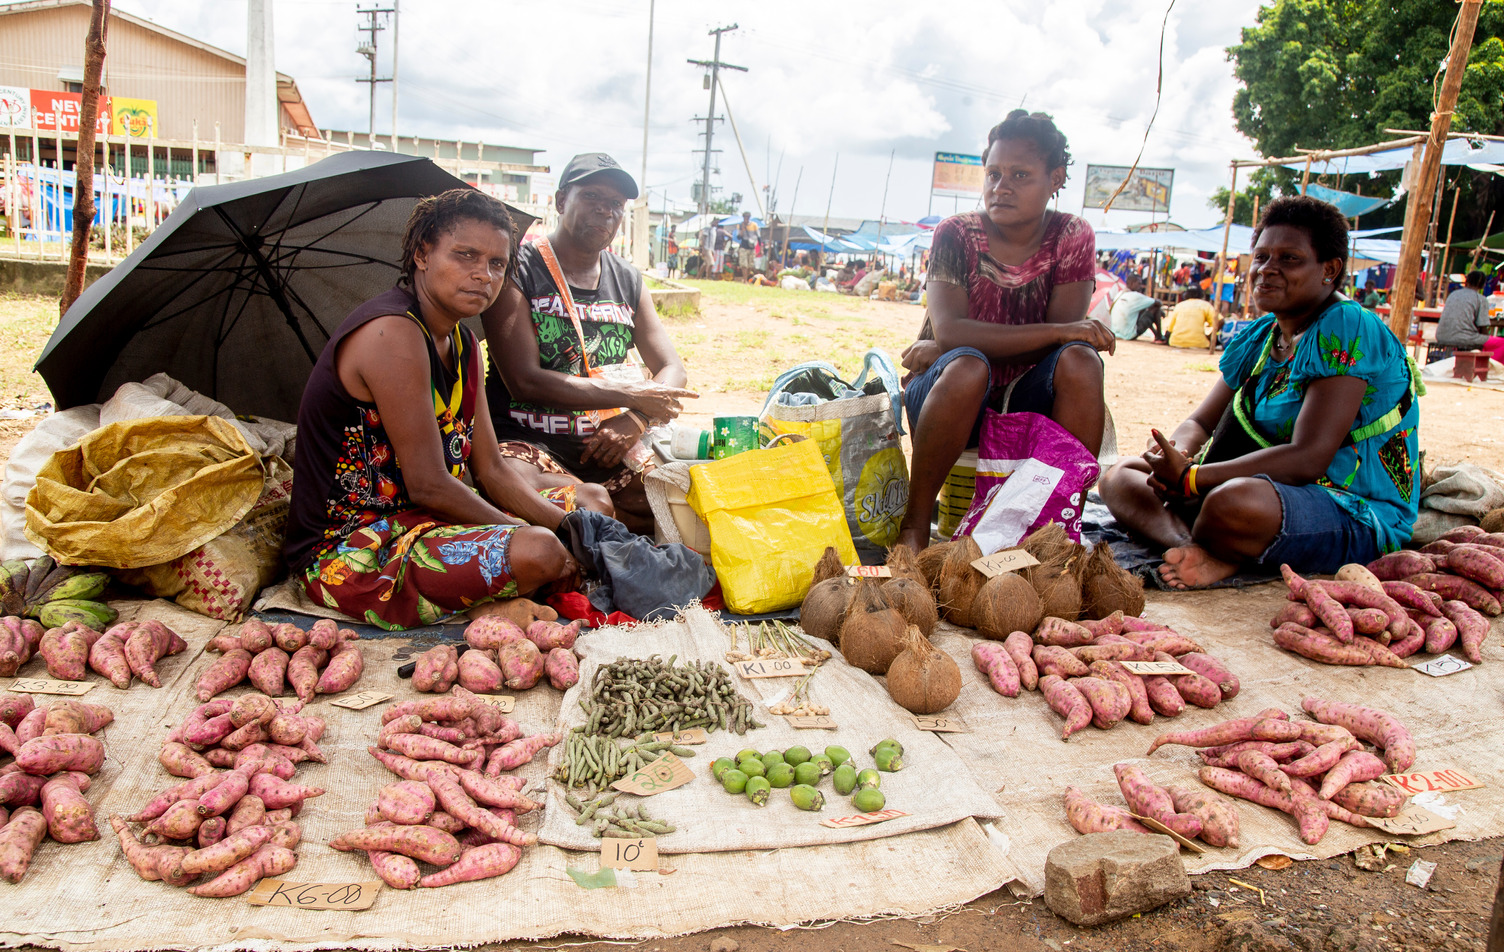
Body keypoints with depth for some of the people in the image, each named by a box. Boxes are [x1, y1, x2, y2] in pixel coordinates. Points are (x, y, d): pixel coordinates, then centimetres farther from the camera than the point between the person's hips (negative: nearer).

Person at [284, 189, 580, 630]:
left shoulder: (462, 342, 10)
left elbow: (492, 470, 8)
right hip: (345, 553, -10)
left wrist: (569, 526, -6)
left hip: (412, 520, 10)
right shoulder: (394, 333, -20)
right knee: (536, 552, -31)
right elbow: (429, 485, -23)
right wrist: (522, 534, -14)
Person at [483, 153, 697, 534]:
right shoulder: (517, 270, -2)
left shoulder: (629, 281, 16)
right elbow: (525, 382, -12)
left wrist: (636, 420, -11)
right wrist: (631, 395, -12)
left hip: (609, 447, 4)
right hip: (529, 443, -4)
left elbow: (671, 370, 12)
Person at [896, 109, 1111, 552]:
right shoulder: (956, 235, -8)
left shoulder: (1072, 238, -3)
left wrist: (942, 350, -18)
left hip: (1026, 401, 2)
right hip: (951, 397, -2)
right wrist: (1056, 332, -28)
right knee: (966, 365, -35)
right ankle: (914, 526, -24)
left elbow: (1067, 338, -14)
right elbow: (949, 331, -22)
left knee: (1080, 360, -26)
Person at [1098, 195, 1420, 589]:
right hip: (1277, 492, 9)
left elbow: (1307, 459, -24)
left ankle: (1189, 544, -10)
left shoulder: (1348, 331, -15)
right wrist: (1175, 456, -16)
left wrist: (1191, 478, -26)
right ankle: (1196, 549, -23)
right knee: (1119, 476, 2)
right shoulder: (1257, 338, 12)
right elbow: (1201, 423, 10)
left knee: (1235, 501, -42)